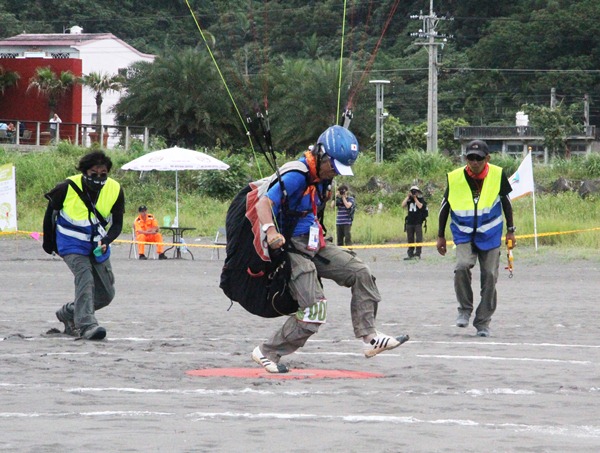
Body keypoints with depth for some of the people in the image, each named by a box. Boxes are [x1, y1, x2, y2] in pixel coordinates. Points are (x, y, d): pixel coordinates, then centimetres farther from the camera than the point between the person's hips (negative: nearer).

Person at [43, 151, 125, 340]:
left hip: (98, 246, 5)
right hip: (72, 244, -4)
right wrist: (48, 240, 7)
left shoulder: (115, 190, -12)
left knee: (106, 295, 8)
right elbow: (51, 211, -2)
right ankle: (86, 325, -33)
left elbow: (117, 224, -7)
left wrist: (106, 241, -27)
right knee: (85, 277, -28)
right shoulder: (67, 188, -19)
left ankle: (68, 313, 29)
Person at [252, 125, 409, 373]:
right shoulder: (297, 176, -22)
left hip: (314, 244, 9)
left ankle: (369, 337, 4)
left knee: (360, 273, 3)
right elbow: (263, 203, -32)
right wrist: (270, 231, -49)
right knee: (314, 311, -15)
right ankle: (266, 352, -3)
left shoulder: (322, 176, 7)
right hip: (292, 247, -9)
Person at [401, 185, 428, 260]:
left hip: (418, 222, -4)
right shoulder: (409, 200, 11)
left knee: (418, 239, -7)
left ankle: (417, 254, -5)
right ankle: (410, 254, 11)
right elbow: (403, 205, -3)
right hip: (409, 222, 4)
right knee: (410, 239, 6)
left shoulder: (421, 199, 1)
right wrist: (408, 196, -4)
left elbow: (420, 206, -16)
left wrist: (415, 198, -9)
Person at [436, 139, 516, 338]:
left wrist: (510, 230, 10)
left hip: (490, 234, 1)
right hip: (464, 234, -1)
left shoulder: (497, 175, -9)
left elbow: (505, 201, 7)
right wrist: (441, 236, 9)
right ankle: (465, 309, -3)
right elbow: (445, 206, 4)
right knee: (462, 266, -24)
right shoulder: (455, 178, -11)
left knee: (489, 276, -2)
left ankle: (483, 323, 11)